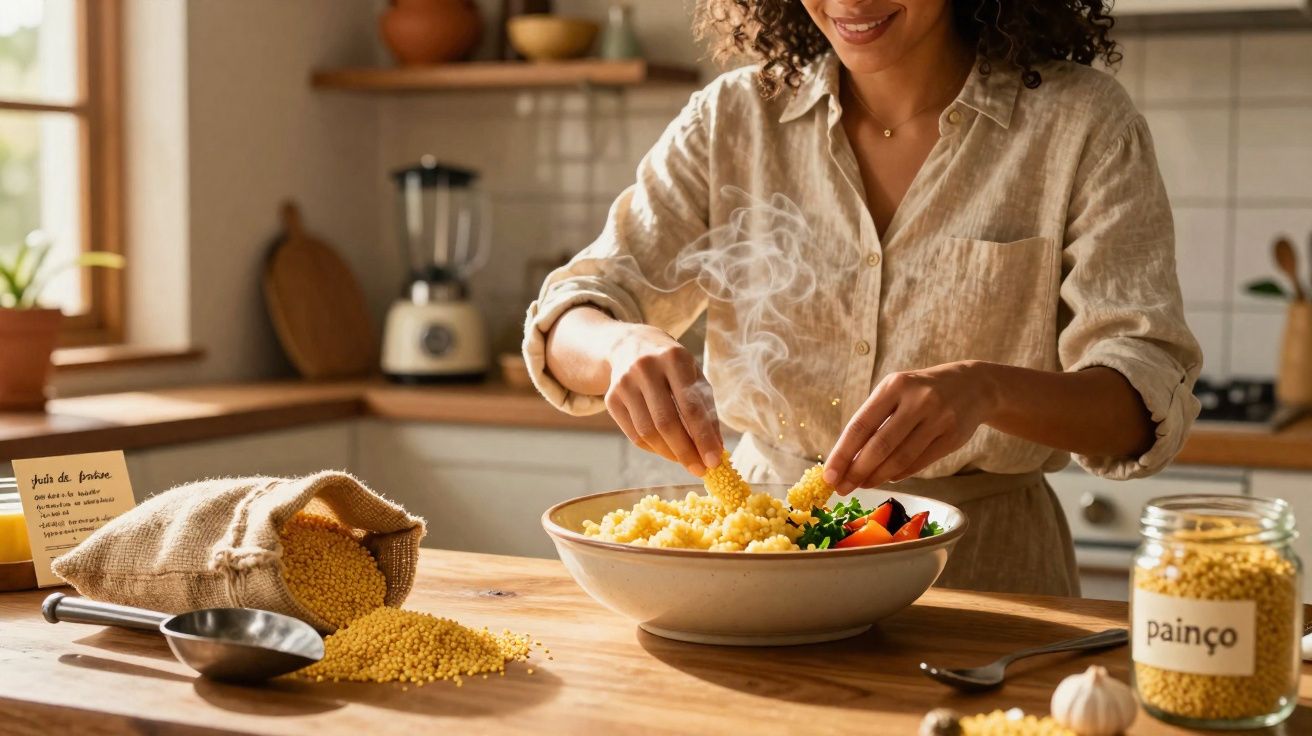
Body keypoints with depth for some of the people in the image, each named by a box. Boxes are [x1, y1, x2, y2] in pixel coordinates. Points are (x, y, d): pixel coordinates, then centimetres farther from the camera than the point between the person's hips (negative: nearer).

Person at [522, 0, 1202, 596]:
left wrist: (986, 389, -35)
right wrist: (623, 345, -24)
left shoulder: (1081, 124, -5)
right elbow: (567, 321, 1)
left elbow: (1148, 401, -13)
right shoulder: (733, 118, 4)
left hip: (985, 576, -1)